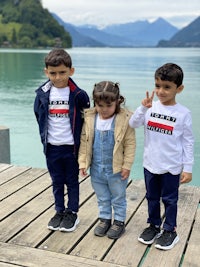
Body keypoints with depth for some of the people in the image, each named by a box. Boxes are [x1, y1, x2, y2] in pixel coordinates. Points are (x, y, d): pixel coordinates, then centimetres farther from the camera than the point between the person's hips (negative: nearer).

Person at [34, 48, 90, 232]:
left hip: (71, 147, -3)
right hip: (51, 147, 3)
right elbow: (39, 117, 10)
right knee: (57, 182, 15)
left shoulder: (78, 95, -12)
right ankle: (59, 212, 31)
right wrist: (45, 137, 7)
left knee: (72, 181, 11)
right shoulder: (43, 94, -3)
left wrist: (79, 139, -1)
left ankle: (72, 213, 26)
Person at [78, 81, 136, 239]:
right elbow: (84, 141, 1)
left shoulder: (125, 119, -16)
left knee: (118, 198, 15)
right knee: (102, 198, 21)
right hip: (96, 169, 4)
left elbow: (130, 144, -11)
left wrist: (127, 165, -12)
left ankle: (119, 222, 32)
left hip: (116, 169, -3)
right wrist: (83, 162, 0)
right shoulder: (90, 118, -5)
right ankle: (105, 219, 38)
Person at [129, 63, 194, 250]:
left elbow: (188, 142, -6)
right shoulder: (151, 107, -4)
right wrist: (143, 108, -26)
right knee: (152, 197, 18)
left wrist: (187, 168, -7)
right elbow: (133, 124, -11)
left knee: (169, 199, 11)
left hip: (172, 167, -3)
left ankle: (170, 231, 29)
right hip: (150, 164, 3)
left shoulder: (183, 113, -10)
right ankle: (153, 226, 37)